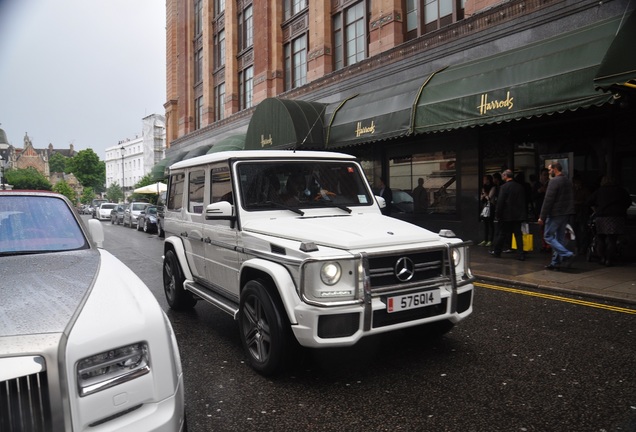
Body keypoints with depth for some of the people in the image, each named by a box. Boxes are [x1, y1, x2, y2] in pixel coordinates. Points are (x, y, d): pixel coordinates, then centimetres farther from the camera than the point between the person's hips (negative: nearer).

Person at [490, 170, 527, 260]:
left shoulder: (504, 187, -13)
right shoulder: (520, 186, 4)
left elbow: (500, 202, -14)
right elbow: (524, 201, 9)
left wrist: (498, 214, -8)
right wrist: (524, 213, 15)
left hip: (506, 215, -4)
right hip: (518, 215, 4)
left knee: (501, 234, 8)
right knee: (518, 234, 7)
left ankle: (496, 252, 19)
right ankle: (521, 254, 5)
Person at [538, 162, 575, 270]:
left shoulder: (554, 181, -13)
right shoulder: (568, 181, 14)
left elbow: (548, 200, -17)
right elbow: (571, 199, 18)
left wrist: (542, 217, -14)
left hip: (555, 213, -9)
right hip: (566, 214, 9)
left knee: (548, 236, -2)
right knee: (559, 238, 11)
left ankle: (567, 254, -14)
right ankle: (556, 262, 14)